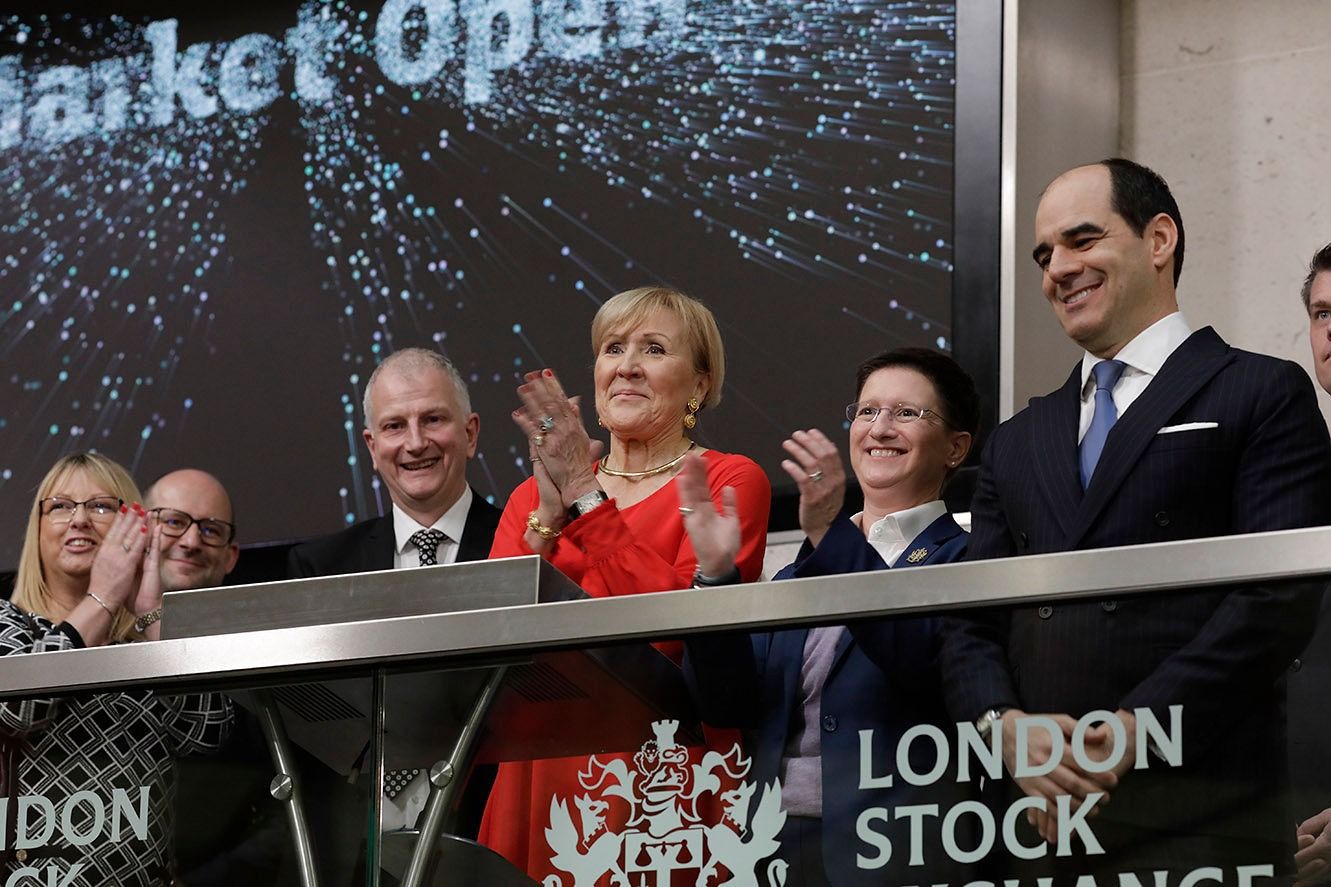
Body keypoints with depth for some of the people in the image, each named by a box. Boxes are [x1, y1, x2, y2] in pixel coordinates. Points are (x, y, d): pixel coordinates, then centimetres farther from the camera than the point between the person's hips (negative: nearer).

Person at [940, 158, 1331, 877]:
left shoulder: (1263, 395, 4)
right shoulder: (1017, 443, 21)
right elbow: (970, 623, 15)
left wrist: (1134, 730, -16)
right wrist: (1004, 724, -7)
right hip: (1041, 819, 5)